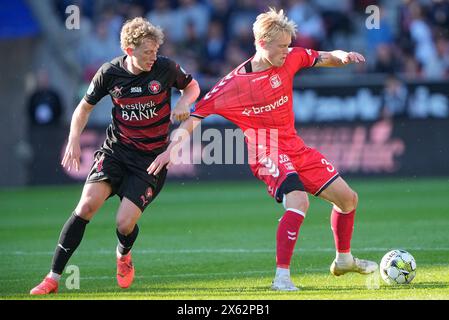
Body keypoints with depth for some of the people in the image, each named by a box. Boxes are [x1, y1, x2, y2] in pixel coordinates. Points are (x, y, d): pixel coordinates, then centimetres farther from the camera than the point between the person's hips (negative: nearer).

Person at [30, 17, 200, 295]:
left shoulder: (165, 68, -9)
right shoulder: (110, 73, -6)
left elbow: (192, 86, 11)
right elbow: (85, 106, 10)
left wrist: (183, 103, -12)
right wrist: (74, 140, -3)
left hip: (151, 158, -1)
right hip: (116, 149, 1)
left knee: (125, 223, -13)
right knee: (87, 205, -18)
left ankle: (123, 254, 27)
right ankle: (53, 278, -12)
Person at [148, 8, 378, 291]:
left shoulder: (290, 59, -1)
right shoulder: (234, 83, -14)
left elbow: (326, 58, 12)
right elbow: (196, 115, -11)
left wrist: (342, 56, -12)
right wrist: (171, 149, -21)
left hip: (295, 148, 7)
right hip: (267, 153, -7)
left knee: (348, 198, 13)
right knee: (299, 201, -33)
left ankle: (344, 259, 38)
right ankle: (282, 277, -33)